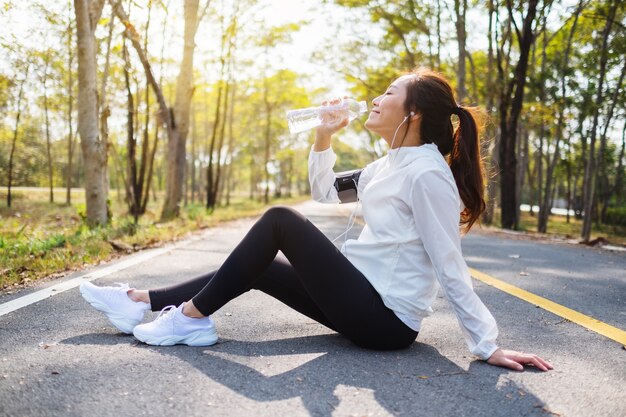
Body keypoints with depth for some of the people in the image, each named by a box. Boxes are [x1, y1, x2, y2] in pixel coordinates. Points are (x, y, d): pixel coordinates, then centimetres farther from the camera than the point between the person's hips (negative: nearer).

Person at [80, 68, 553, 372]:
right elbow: (326, 197, 19)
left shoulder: (426, 173, -18)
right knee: (256, 269, 8)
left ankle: (192, 317, -6)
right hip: (368, 299, 9)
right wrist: (324, 137, 9)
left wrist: (488, 345, -19)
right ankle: (141, 302, 10)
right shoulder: (388, 165, 11)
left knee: (280, 221, -14)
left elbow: (449, 267, -19)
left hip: (385, 319, -9)